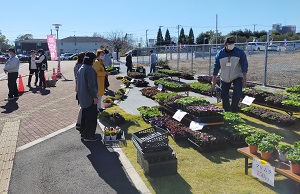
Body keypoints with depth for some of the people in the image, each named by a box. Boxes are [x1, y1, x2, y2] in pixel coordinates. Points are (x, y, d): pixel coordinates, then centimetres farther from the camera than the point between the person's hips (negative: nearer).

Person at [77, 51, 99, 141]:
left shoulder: (80, 69, 10)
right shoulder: (90, 69, -20)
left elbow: (78, 82, 18)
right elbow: (92, 85, -23)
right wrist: (95, 96, -18)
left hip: (82, 97, 10)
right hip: (89, 97, -10)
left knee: (85, 115, 18)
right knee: (91, 116, 0)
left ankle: (83, 133, 28)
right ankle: (89, 135, 7)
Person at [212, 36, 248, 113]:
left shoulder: (240, 52, -12)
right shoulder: (220, 54, -7)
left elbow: (244, 65, -10)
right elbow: (216, 67, 0)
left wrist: (244, 78, -15)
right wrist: (214, 80, 2)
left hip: (237, 77, -2)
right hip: (224, 78, 2)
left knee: (237, 93, -17)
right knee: (224, 95, 6)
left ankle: (234, 108, 2)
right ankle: (227, 110, 22)